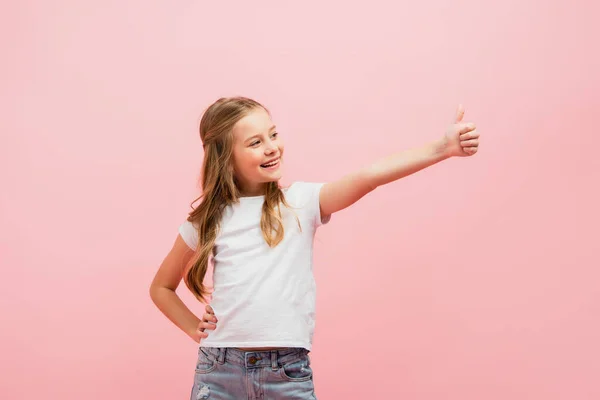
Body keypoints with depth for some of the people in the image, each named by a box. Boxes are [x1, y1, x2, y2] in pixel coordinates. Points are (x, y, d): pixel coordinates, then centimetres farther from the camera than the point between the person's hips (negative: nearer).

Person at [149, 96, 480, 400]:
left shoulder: (300, 202, 1)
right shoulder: (207, 219, 4)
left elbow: (368, 177, -15)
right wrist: (194, 329, 4)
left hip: (288, 371, -1)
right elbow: (161, 287, 18)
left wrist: (441, 148, -27)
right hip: (219, 370, 1)